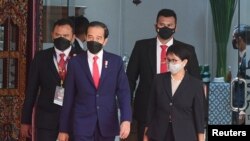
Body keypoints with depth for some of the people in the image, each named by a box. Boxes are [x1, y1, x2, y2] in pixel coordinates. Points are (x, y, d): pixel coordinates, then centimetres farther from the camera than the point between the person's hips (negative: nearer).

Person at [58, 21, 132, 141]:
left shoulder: (116, 61, 3)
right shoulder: (75, 63, 1)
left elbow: (123, 92, -3)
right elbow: (69, 97, 3)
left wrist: (126, 119, -18)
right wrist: (63, 129, 3)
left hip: (108, 124, 1)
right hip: (83, 125, -1)